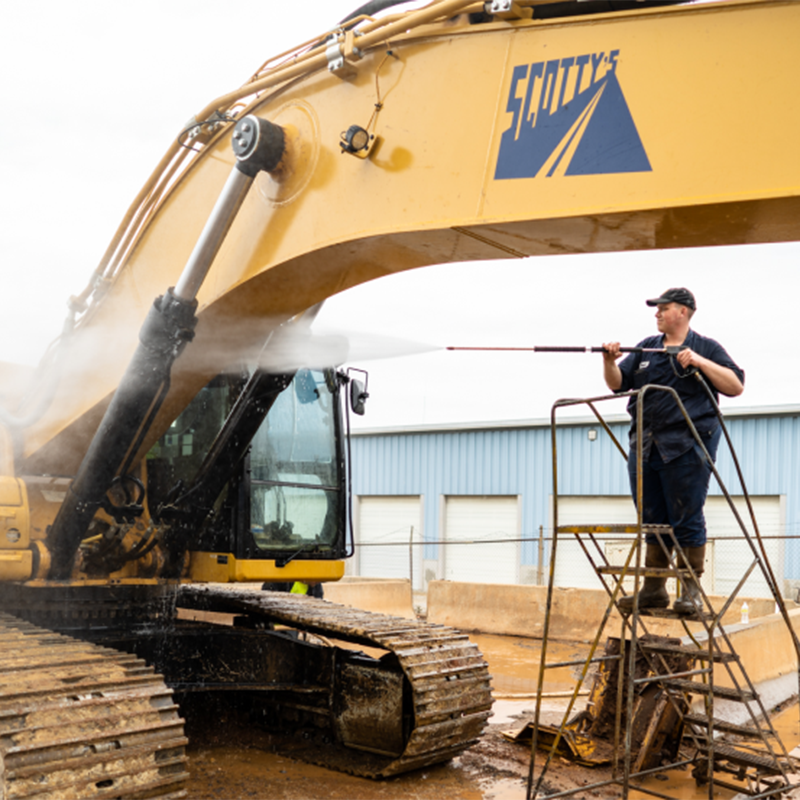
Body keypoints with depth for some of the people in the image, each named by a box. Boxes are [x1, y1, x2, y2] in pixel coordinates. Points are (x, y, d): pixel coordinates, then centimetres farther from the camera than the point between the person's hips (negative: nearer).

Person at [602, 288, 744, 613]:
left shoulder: (706, 348, 4)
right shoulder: (646, 348, 16)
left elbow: (736, 386, -5)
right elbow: (617, 384, 13)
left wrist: (700, 361, -14)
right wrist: (610, 361, -6)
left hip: (686, 448, -5)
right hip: (645, 448, 5)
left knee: (687, 520, -4)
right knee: (653, 521, 9)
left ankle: (691, 590, 5)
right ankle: (653, 590, 16)